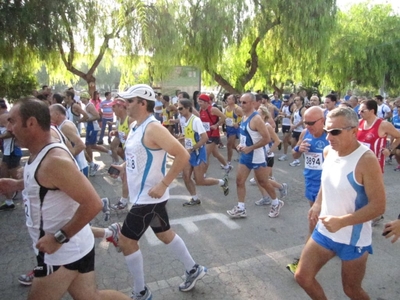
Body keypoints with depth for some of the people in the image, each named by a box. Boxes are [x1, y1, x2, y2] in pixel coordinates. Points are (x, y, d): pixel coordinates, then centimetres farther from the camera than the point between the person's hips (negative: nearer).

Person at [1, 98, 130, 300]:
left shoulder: (54, 160, -26)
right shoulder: (39, 154, 5)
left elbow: (93, 204, -30)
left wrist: (59, 238, -25)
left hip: (63, 251, -9)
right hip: (71, 247, 9)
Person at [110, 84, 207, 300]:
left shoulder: (153, 128, -21)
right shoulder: (136, 127, 8)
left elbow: (183, 156, -26)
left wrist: (163, 184, -26)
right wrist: (123, 167, 7)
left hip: (149, 196, -10)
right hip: (144, 195, 10)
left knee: (126, 241, 0)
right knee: (165, 234, 21)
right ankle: (193, 270, 39)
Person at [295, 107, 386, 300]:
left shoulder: (366, 160, -24)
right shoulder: (329, 152, -2)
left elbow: (378, 206, -23)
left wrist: (341, 221, -30)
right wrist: (318, 204, 2)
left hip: (353, 239, -6)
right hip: (324, 231, 6)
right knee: (302, 277, 10)